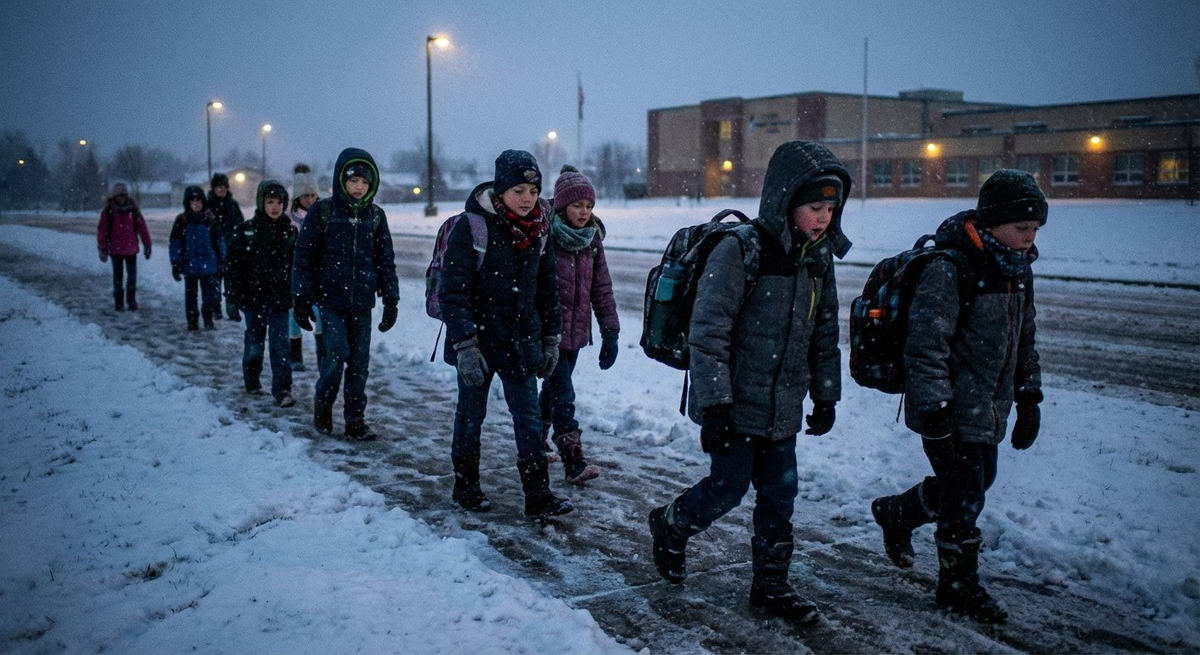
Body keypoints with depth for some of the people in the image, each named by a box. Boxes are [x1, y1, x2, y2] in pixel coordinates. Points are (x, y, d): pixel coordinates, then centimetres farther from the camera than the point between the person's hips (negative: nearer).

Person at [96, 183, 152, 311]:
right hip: (115, 249, -1)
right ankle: (119, 302, 15)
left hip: (131, 249, 1)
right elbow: (102, 230, -5)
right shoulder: (109, 211, -5)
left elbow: (142, 227, 1)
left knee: (132, 274, 5)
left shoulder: (133, 209, 0)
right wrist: (102, 249, -7)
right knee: (118, 276, 6)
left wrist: (147, 245, -1)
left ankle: (131, 299, 21)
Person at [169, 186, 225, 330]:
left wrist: (222, 260, 5)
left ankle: (208, 320, 14)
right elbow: (175, 244, -1)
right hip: (189, 266, 1)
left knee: (209, 294, 1)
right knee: (190, 294, 11)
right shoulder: (181, 221, -3)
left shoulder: (210, 219, -2)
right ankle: (192, 321, 21)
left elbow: (218, 241, 5)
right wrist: (175, 264, -5)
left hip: (208, 265, 0)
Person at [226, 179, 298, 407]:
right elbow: (233, 265, -1)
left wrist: (295, 293, 3)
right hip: (254, 296, 0)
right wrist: (236, 293, -5)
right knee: (254, 341, 13)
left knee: (280, 343, -4)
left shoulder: (289, 231, 2)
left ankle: (282, 389, -3)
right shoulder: (246, 230, -3)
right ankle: (251, 380, 33)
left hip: (280, 298, 0)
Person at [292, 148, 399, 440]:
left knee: (360, 361, 3)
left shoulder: (375, 216, 5)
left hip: (362, 301, 3)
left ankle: (355, 419, 14)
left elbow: (386, 260, 10)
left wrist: (391, 300, 7)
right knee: (337, 353, -12)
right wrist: (301, 299, -5)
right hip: (330, 299, -3)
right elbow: (303, 257, -2)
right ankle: (323, 402, 15)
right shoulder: (322, 212, -4)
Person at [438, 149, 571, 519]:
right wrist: (464, 345, -24)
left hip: (521, 343, 4)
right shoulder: (472, 227, -15)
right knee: (471, 414, 11)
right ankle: (465, 485, 28)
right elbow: (453, 291, -18)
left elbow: (548, 290, 12)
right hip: (479, 341, -4)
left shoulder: (538, 231, 3)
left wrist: (551, 339, 11)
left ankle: (538, 494, 7)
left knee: (529, 415, 3)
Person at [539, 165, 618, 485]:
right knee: (563, 396, -7)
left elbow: (601, 286, 8)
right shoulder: (545, 237, -14)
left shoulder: (592, 238, 5)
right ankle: (574, 463, -3)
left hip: (576, 330, 6)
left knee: (553, 389, 19)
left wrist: (610, 331, 5)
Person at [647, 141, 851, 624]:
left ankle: (770, 586, 24)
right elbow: (707, 333, -18)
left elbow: (825, 335, 16)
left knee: (779, 497, 10)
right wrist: (714, 404, -19)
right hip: (736, 407, -6)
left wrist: (826, 397, 17)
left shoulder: (819, 257, 5)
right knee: (728, 488, 1)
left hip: (783, 410, 7)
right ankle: (670, 525, 30)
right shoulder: (741, 251, -17)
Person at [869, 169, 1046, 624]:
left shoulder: (1015, 270, 8)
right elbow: (925, 345, -23)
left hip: (988, 411, 9)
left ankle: (895, 513, 40)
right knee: (965, 496, -2)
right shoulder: (948, 270, -20)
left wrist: (1029, 399, 18)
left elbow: (1024, 340, 20)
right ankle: (959, 586, 17)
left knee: (978, 482, 19)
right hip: (950, 412, -9)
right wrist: (935, 412, -25)